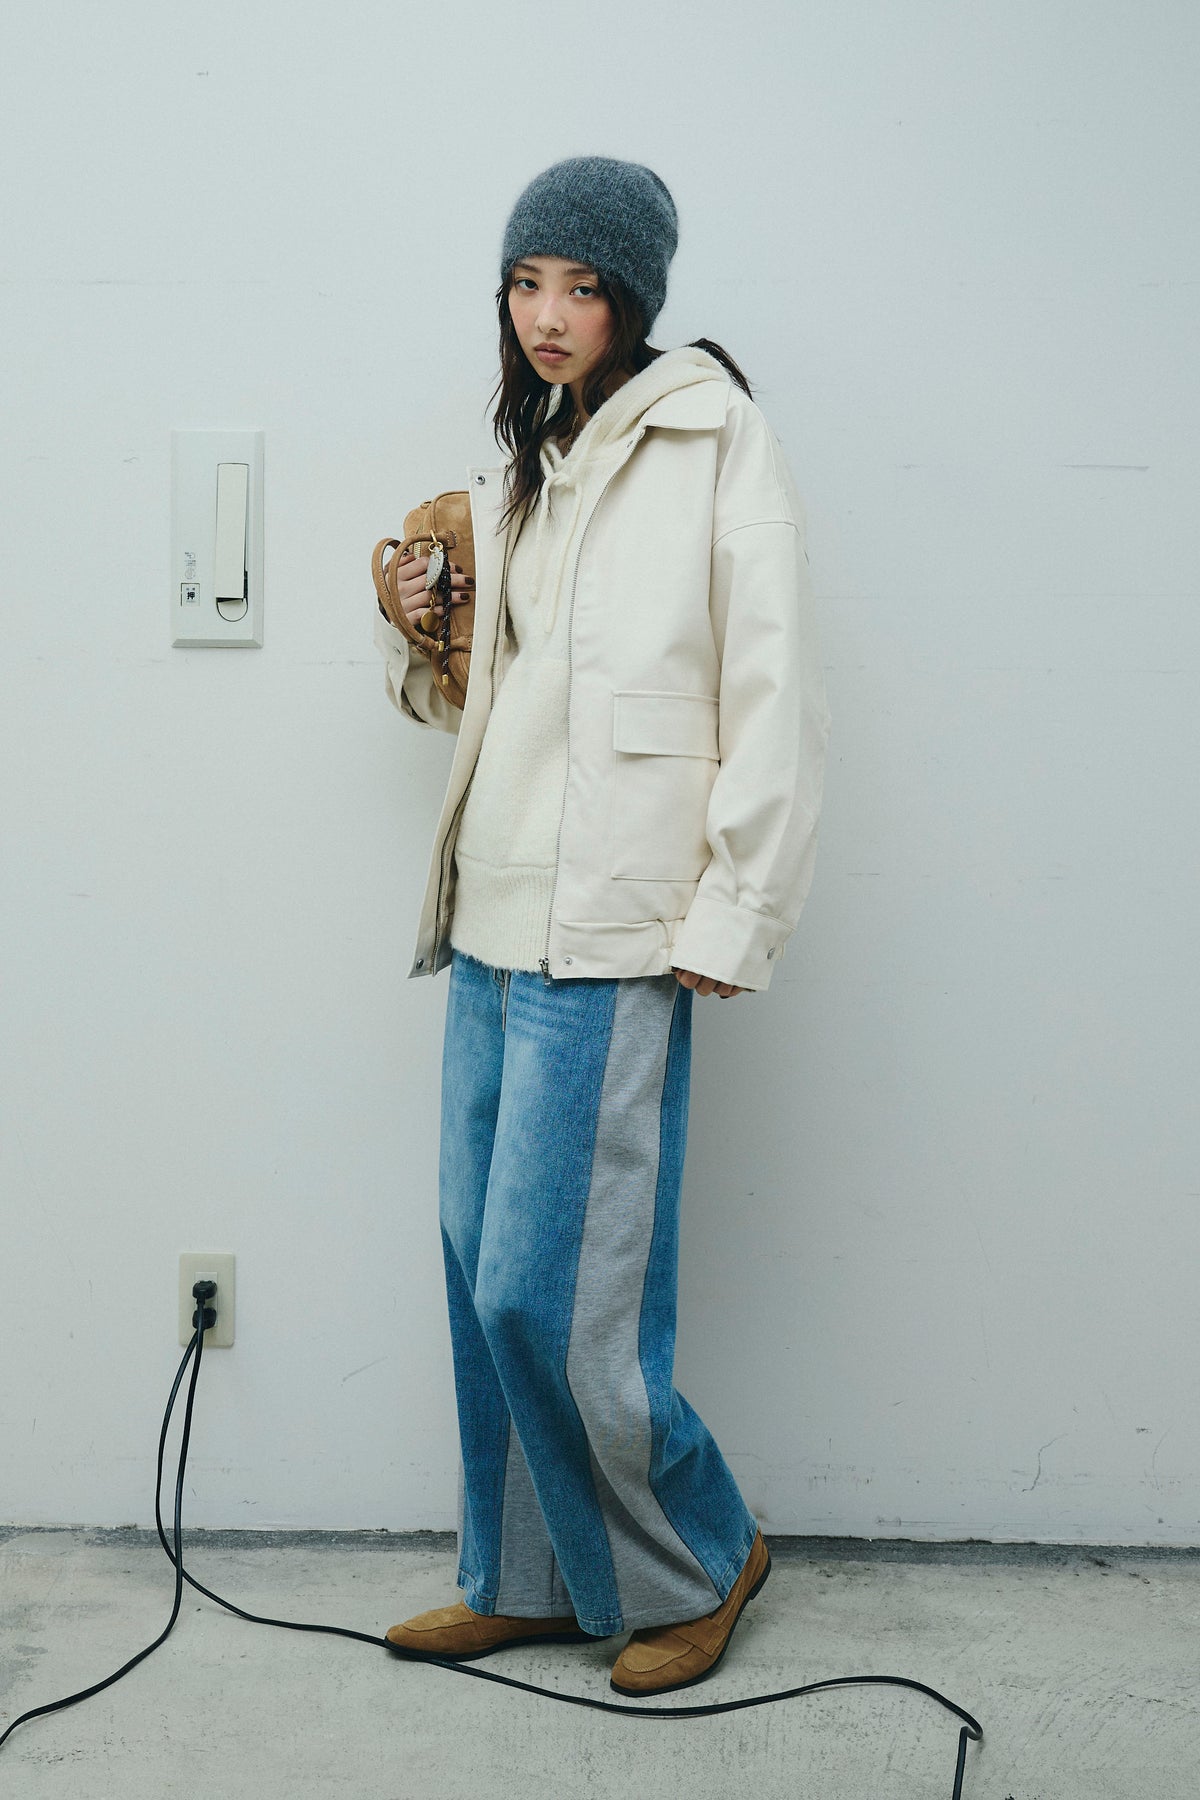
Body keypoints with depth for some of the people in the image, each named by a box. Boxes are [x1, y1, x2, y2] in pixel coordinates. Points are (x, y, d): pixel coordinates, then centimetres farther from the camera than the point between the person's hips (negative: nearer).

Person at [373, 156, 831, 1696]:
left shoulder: (713, 443, -4)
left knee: (547, 1294, -6)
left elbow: (776, 697, -10)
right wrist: (419, 635, 6)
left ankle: (697, 1562, 16)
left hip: (611, 945, -8)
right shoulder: (520, 473, 19)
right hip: (493, 928, 8)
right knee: (484, 1274, 11)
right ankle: (522, 1580, 27)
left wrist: (732, 920, -14)